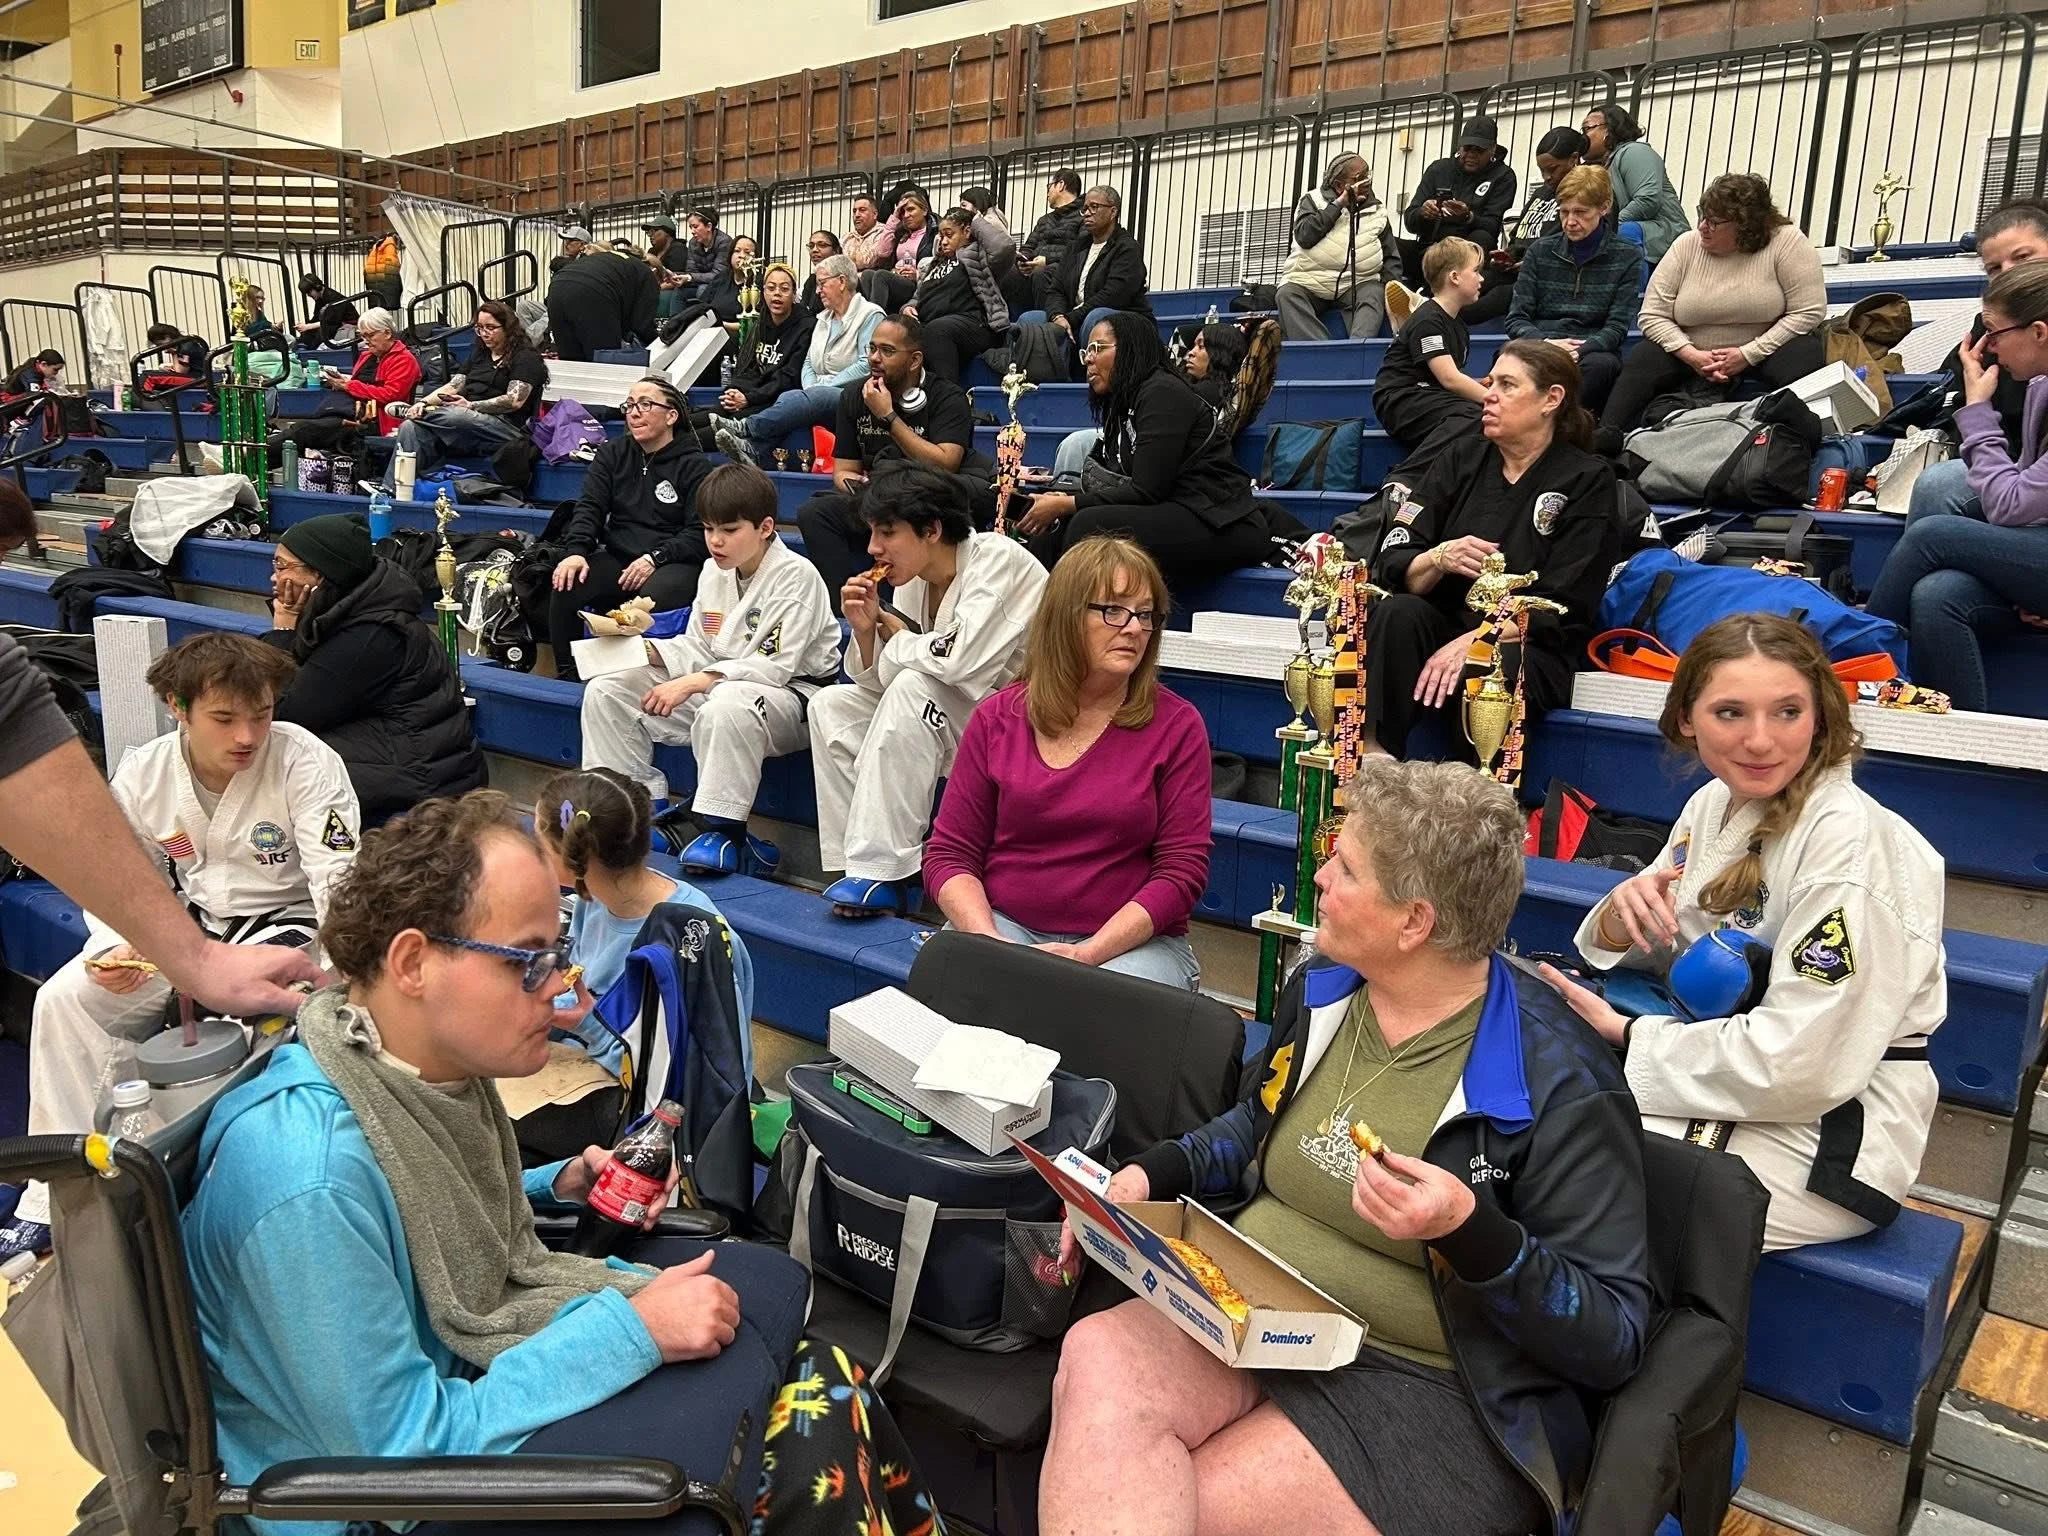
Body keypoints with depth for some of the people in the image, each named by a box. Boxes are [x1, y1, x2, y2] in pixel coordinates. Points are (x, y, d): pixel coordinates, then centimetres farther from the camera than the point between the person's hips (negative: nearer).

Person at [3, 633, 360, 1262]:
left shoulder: (306, 762, -19)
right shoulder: (142, 773, -5)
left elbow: (339, 881, -23)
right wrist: (118, 948, -17)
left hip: (285, 926, -5)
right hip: (188, 923, 5)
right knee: (64, 999, -11)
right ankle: (55, 1203, 0)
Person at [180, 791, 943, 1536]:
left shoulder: (431, 1059, -5)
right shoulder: (312, 1174, -31)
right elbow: (401, 1451, -27)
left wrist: (558, 1188, 0)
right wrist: (630, 1331, -25)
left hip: (459, 1377, 8)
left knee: (770, 1283, 2)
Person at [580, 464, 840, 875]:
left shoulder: (796, 575, -15)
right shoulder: (715, 572, 9)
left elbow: (775, 665, -22)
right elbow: (697, 649, 14)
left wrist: (693, 683, -27)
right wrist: (644, 648, -6)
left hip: (792, 694, -8)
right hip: (714, 684, 8)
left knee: (726, 705, -43)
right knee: (604, 691, -1)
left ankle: (723, 829, -27)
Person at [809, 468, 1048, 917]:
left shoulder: (998, 560, -18)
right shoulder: (912, 581, 3)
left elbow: (959, 659, -31)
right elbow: (878, 684, 5)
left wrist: (893, 632, -12)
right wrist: (865, 629, -14)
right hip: (951, 724, 8)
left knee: (914, 686, -30)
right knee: (830, 705, -2)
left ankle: (882, 871, -25)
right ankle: (855, 861, -4)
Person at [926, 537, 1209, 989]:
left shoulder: (1176, 726, -1)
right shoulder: (998, 717, 4)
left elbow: (1183, 870, -5)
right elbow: (949, 853, 4)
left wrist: (1086, 954, -16)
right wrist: (991, 942, -14)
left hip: (1132, 941, -1)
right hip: (1003, 924, 2)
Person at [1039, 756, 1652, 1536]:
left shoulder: (1559, 1082, -16)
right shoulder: (1319, 991, 4)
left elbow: (1614, 1339, -13)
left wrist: (1472, 1234, -30)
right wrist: (1150, 1172, 6)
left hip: (1428, 1390, -6)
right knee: (1096, 1359, -25)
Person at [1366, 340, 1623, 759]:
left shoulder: (1587, 480, 2)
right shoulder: (1459, 465, 13)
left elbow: (1562, 607, -7)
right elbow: (1391, 566, 4)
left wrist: (1473, 643, -21)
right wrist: (1439, 559, -19)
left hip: (1531, 649, -3)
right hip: (1445, 624, 4)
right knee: (1397, 613, -29)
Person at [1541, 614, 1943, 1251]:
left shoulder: (1850, 839, -23)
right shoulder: (1713, 803, 0)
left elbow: (1802, 1064, -26)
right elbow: (1652, 951, 10)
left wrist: (1629, 1036, -16)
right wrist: (1625, 911, -13)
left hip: (1828, 1128, -7)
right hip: (1727, 1071, 7)